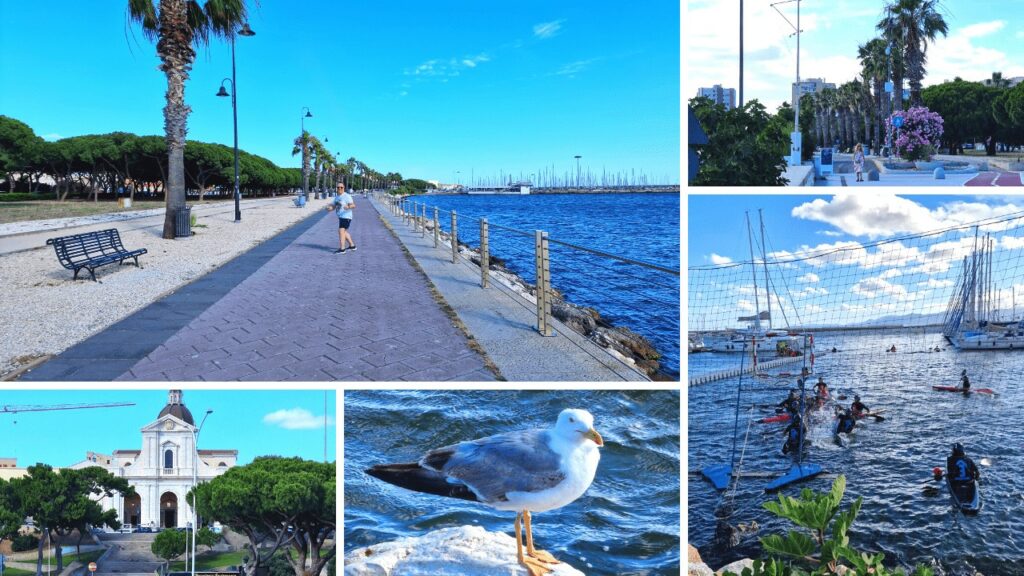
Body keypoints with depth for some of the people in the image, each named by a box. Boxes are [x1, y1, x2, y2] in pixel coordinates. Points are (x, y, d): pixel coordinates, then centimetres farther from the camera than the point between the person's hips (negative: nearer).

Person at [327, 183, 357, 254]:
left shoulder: (346, 196, -12)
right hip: (341, 217, 10)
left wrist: (348, 207, -43)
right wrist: (329, 208, -9)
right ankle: (352, 246, 30)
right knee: (344, 232, 18)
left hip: (346, 217, -10)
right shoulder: (337, 197, 14)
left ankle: (342, 249, -19)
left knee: (341, 231, -17)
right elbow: (333, 206, 13)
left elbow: (353, 205, -22)